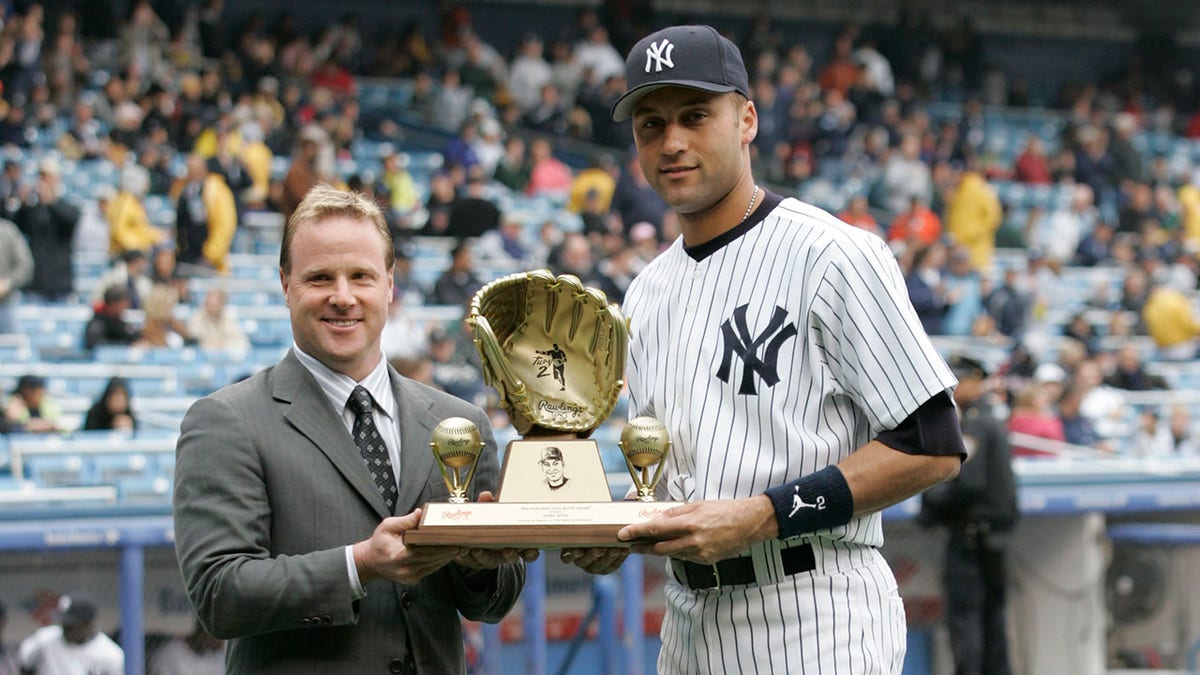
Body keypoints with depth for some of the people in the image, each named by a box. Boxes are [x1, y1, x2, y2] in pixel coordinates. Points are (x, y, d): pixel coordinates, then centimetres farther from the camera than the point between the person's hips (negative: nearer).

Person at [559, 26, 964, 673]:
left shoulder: (830, 254, -9)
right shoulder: (648, 293, 16)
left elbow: (932, 448, -13)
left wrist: (763, 514, -20)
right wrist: (618, 533, 2)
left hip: (815, 622, -7)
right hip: (688, 618, 7)